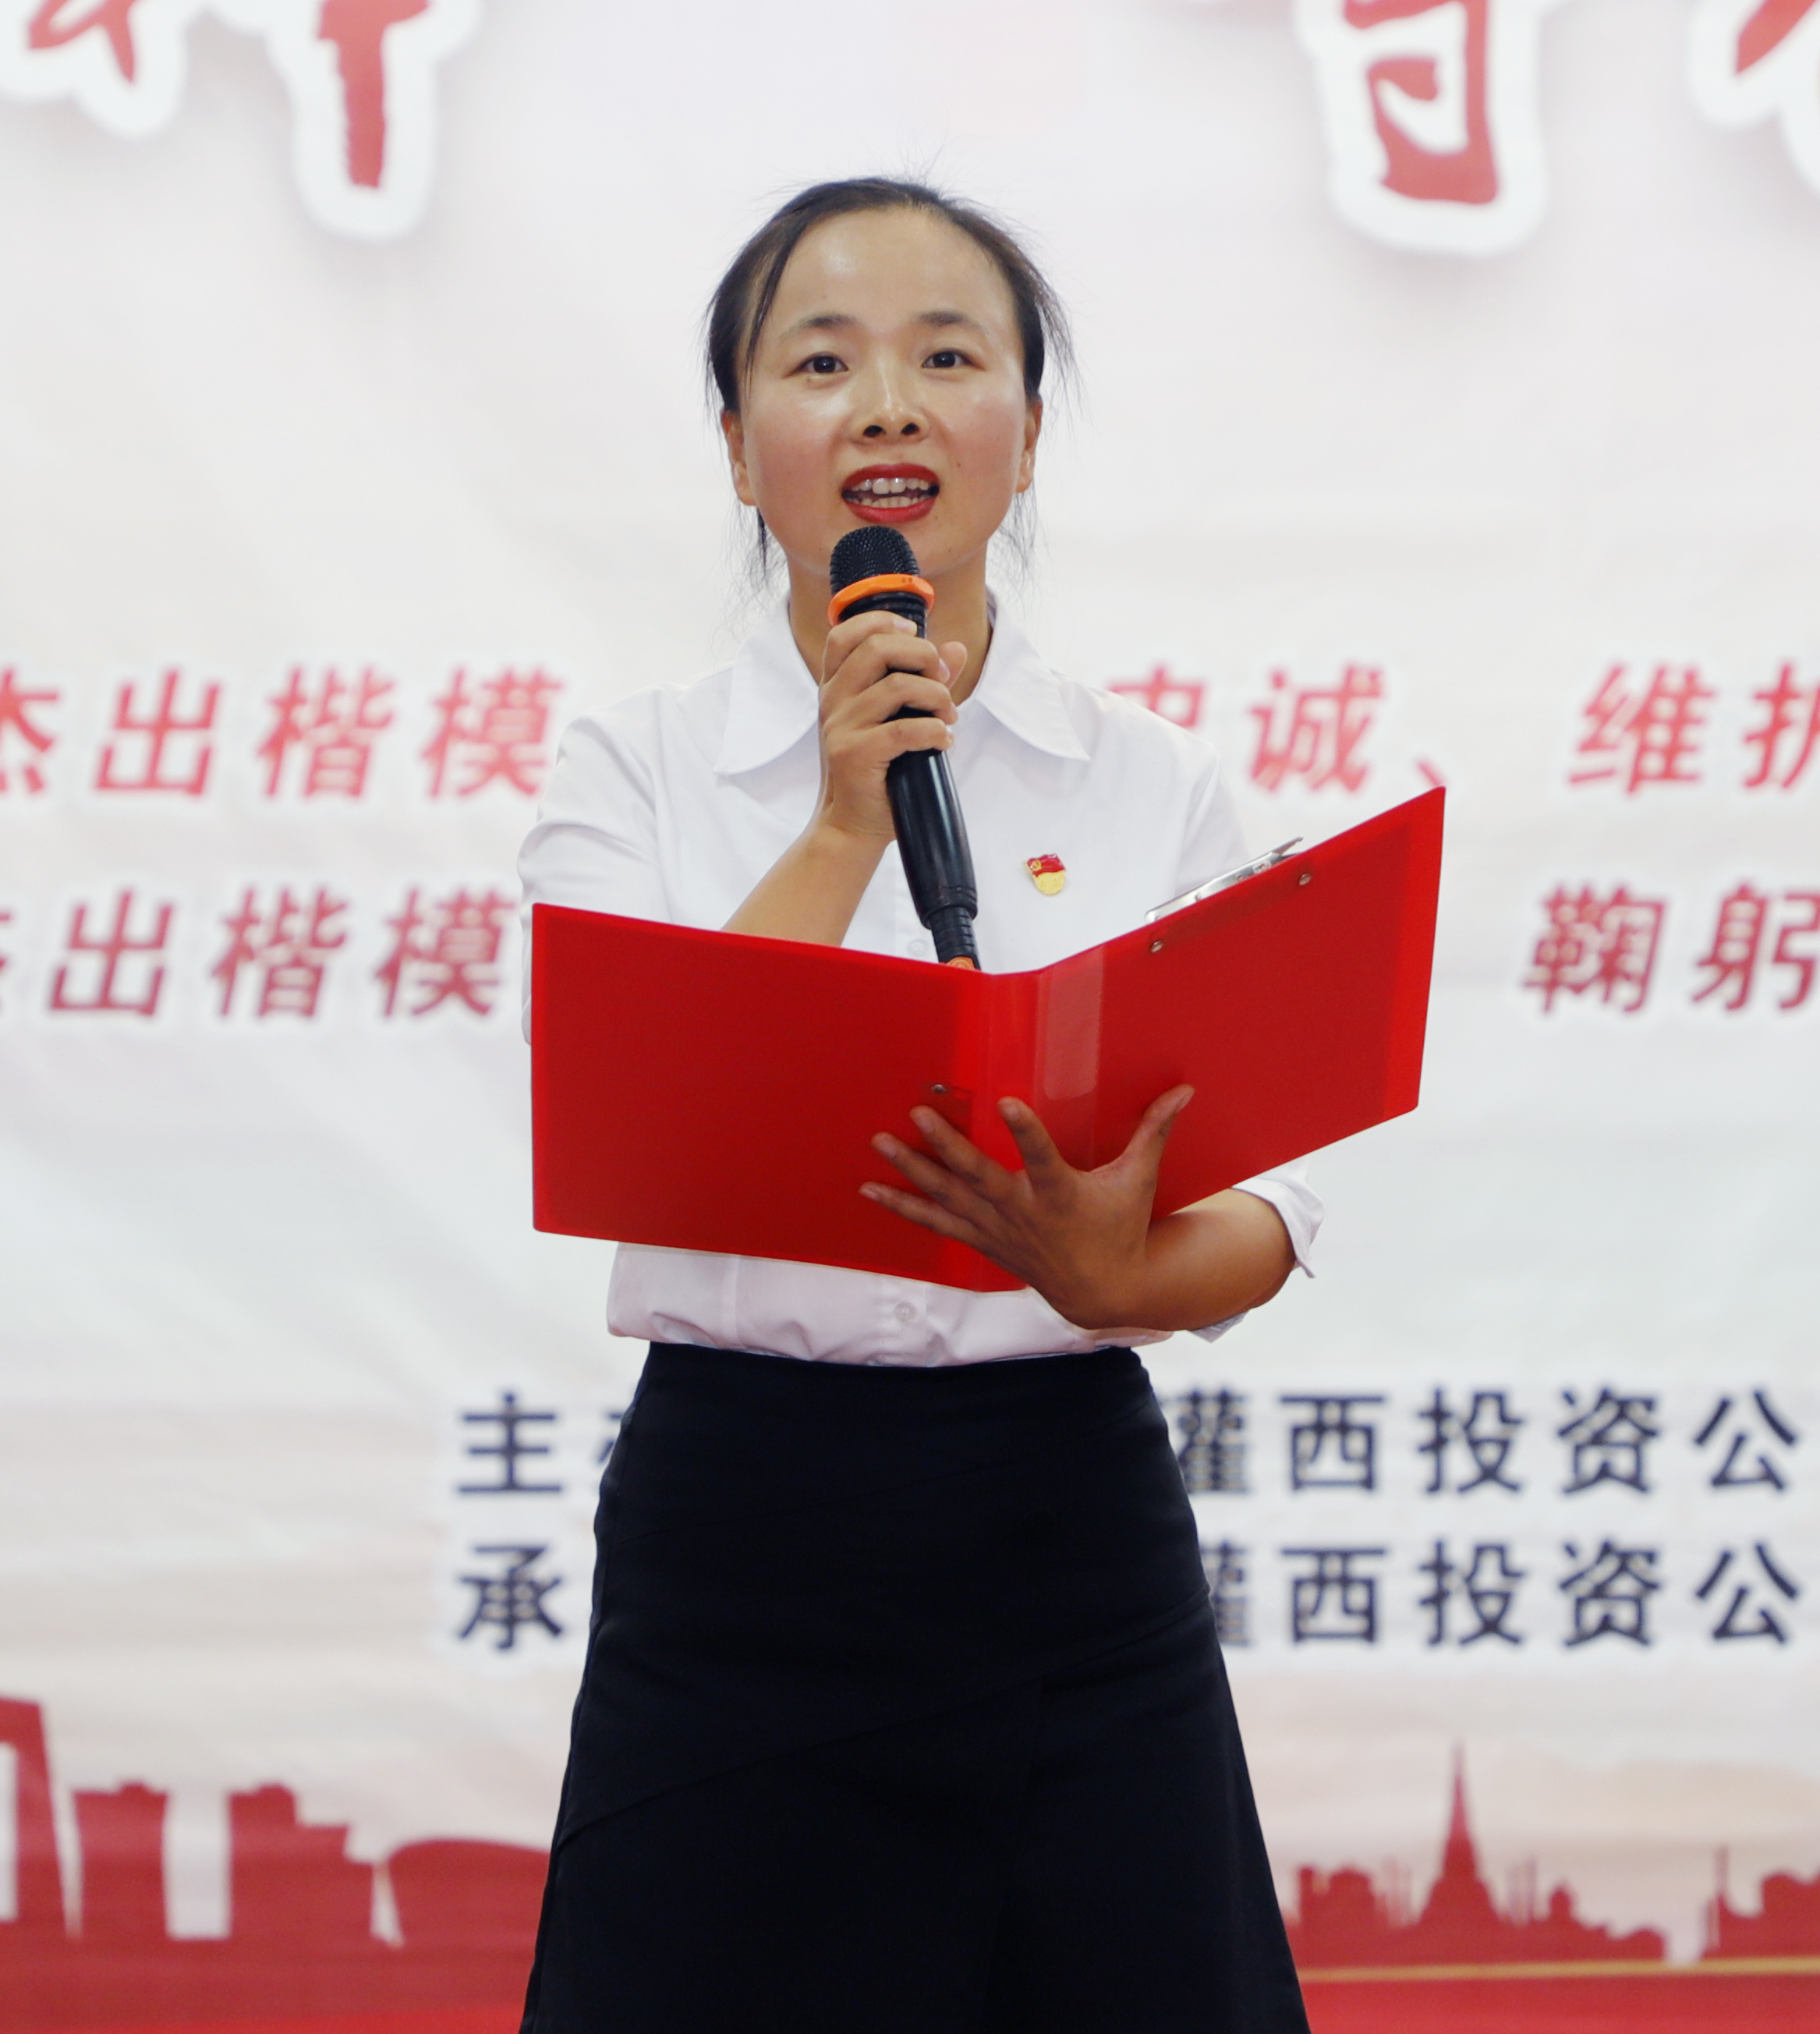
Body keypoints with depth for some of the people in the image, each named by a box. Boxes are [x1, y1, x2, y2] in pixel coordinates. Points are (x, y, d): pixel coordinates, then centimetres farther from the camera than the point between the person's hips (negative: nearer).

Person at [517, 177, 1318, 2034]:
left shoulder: (1155, 786, 4)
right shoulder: (630, 774, 2)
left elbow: (1265, 1203, -3)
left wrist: (1117, 1272, -24)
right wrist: (842, 827, -15)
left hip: (1078, 1547, 1)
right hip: (737, 1541, -1)